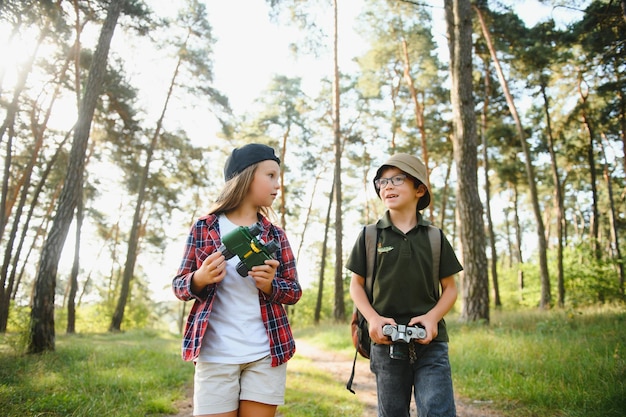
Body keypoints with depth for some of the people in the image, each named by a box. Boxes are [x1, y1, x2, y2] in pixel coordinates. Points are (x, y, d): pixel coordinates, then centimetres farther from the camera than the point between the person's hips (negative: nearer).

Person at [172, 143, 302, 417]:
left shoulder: (276, 235, 6)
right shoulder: (204, 227, 0)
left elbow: (295, 292, 6)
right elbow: (178, 286, 3)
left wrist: (269, 285, -15)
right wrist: (200, 279, -18)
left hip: (267, 354, 2)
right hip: (215, 355, -2)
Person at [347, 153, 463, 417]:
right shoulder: (370, 235, 3)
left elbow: (450, 288, 7)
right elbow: (356, 285, 6)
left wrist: (432, 317, -12)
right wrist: (373, 318, -11)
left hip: (430, 343, 0)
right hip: (386, 343, 1)